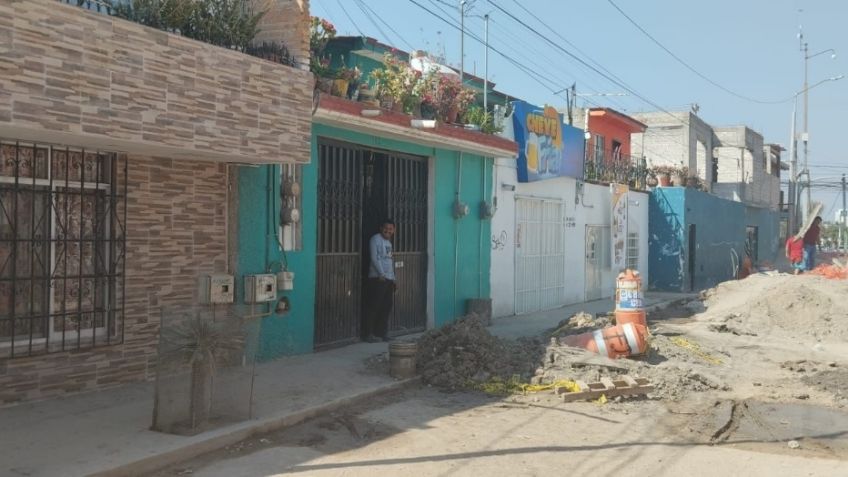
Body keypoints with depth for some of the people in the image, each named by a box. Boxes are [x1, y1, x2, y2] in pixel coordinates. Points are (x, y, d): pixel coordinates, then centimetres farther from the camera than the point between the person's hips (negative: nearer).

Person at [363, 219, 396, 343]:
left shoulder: (388, 242, 20)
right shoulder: (375, 239, -5)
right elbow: (374, 258, -14)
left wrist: (393, 279, 19)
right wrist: (381, 274, -21)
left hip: (389, 279, 8)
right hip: (377, 278, -8)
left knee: (386, 307, 8)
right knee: (373, 306, -7)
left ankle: (381, 333, 16)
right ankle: (369, 334, -4)